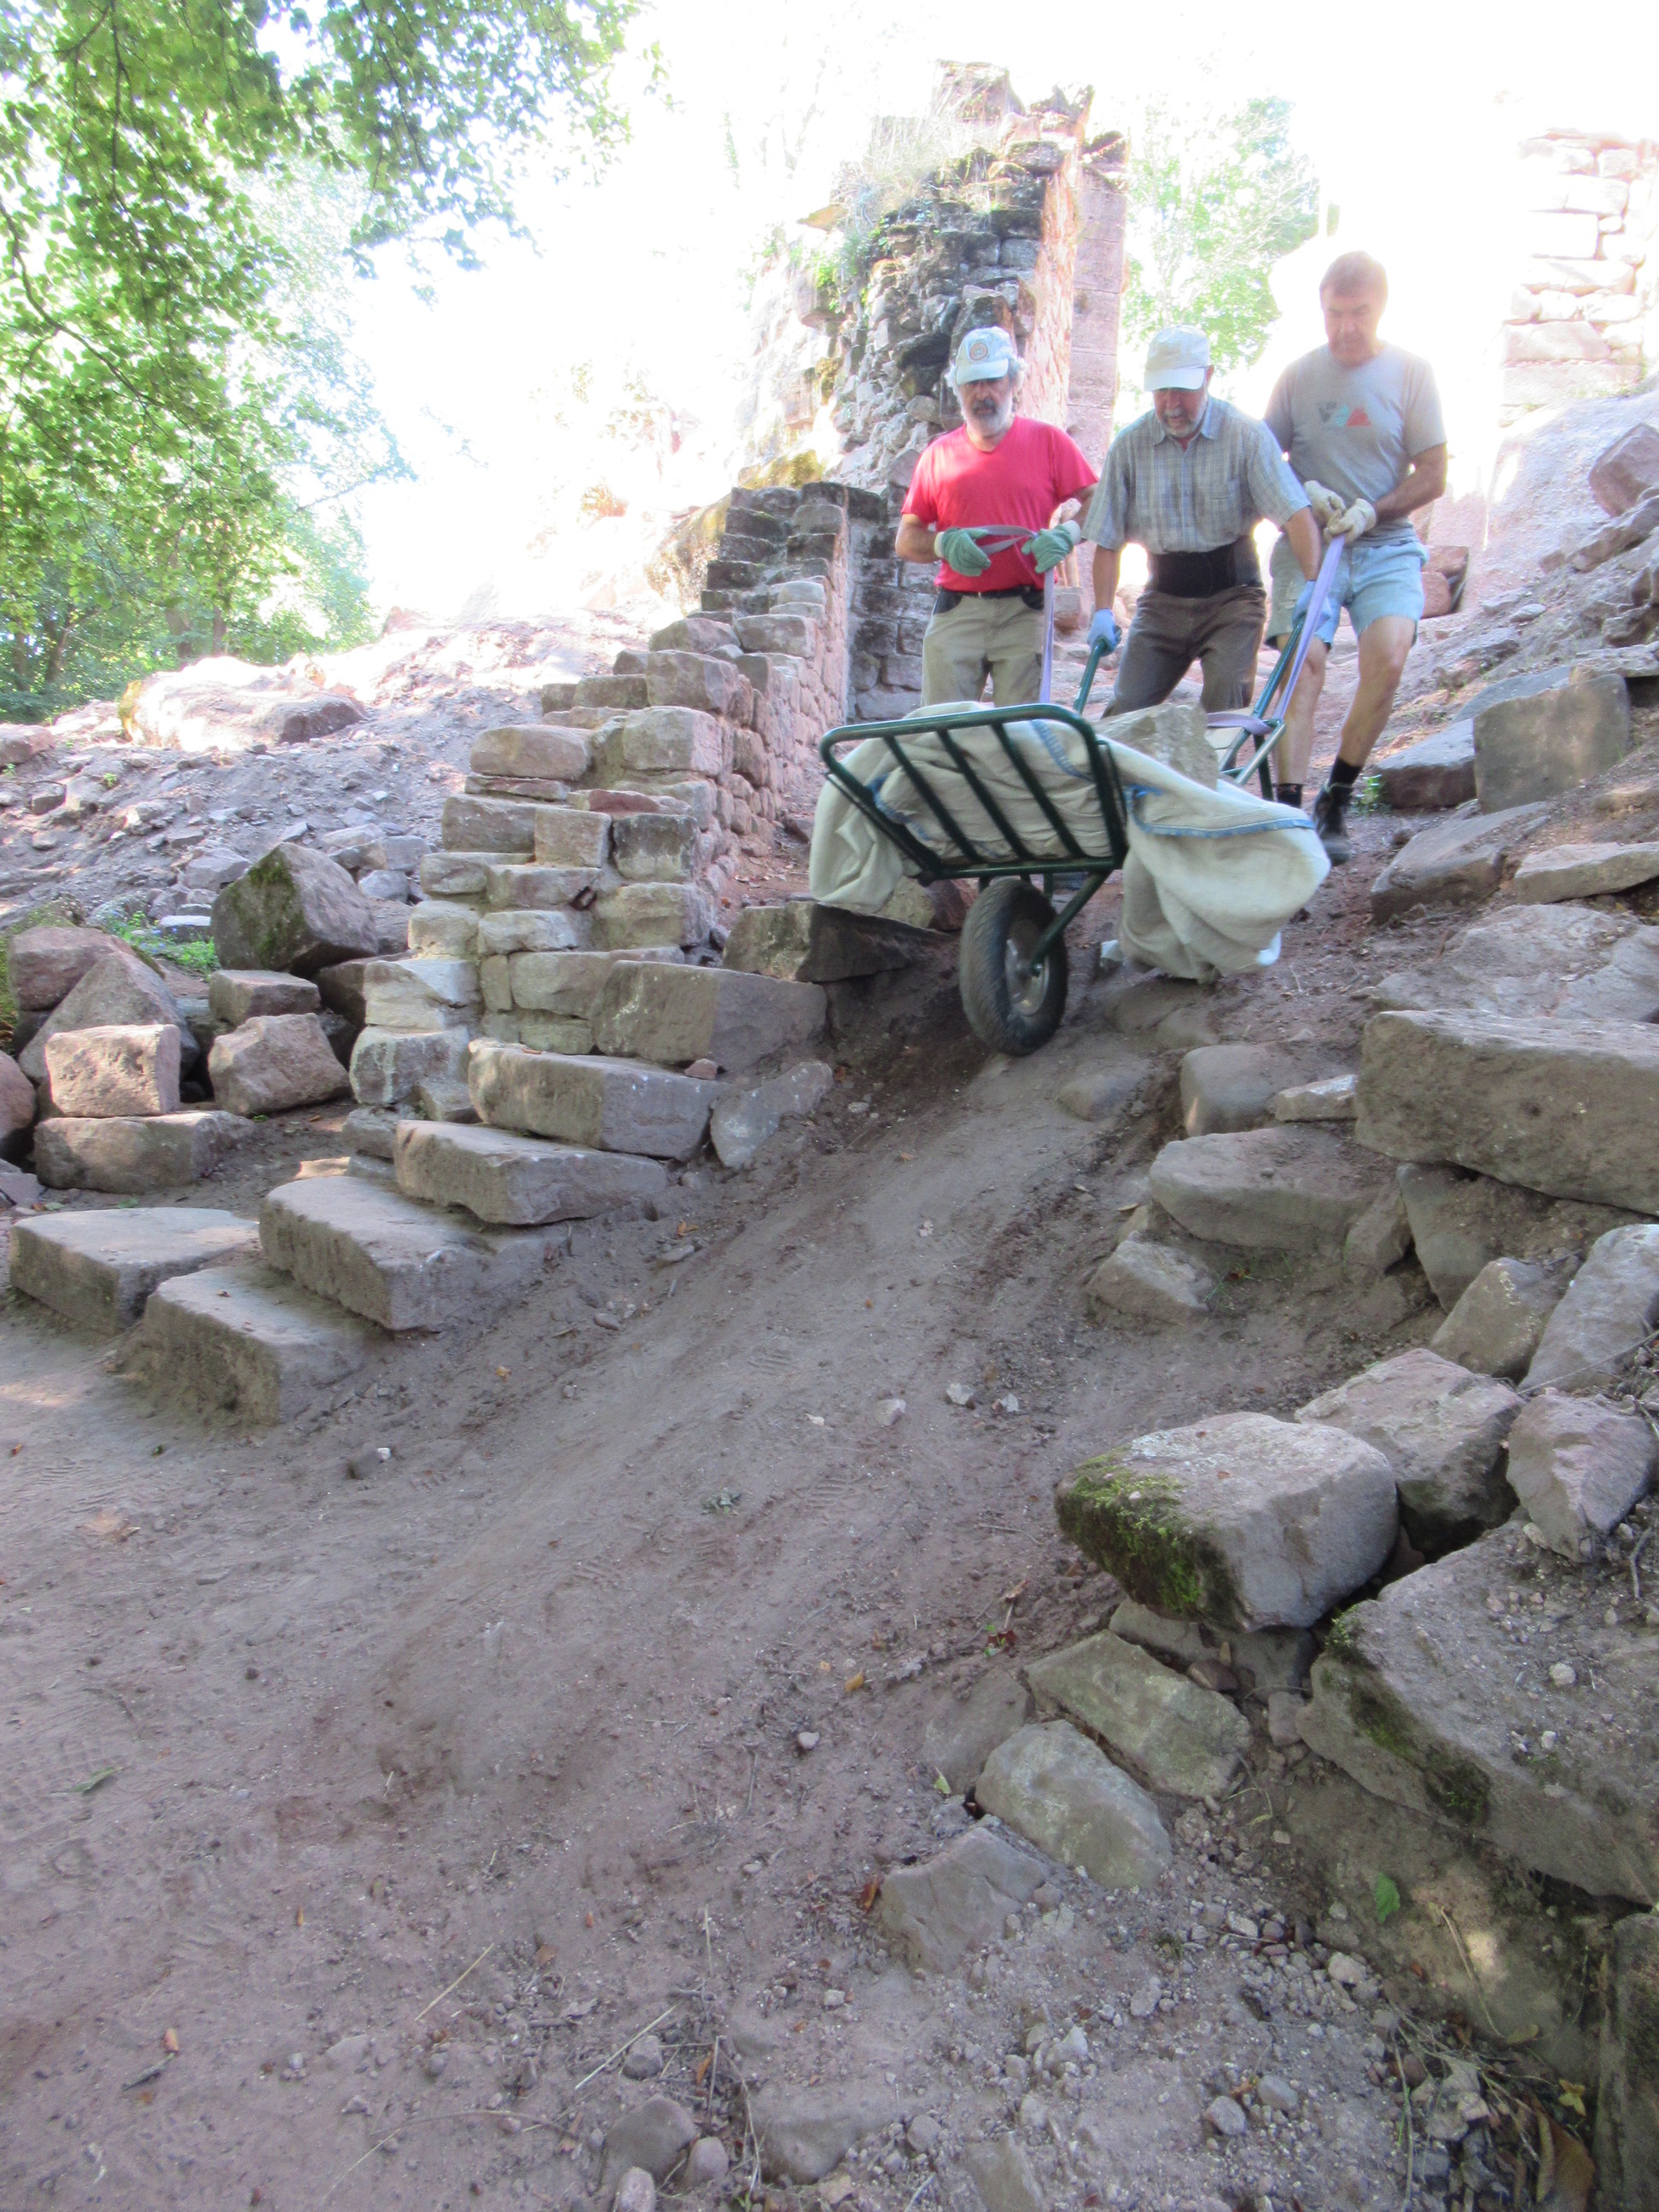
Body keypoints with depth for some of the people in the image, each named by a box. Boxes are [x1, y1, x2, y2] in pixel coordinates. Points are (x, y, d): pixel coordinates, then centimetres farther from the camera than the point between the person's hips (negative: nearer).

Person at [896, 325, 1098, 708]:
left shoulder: (1048, 441, 10)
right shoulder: (938, 454, 14)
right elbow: (905, 540, 13)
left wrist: (1065, 533, -13)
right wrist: (943, 543, -7)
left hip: (1025, 612, -1)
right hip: (955, 612, 2)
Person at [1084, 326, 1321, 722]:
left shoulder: (1245, 434, -7)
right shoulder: (1130, 444, 0)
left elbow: (1295, 512, -14)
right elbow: (1107, 539, 1)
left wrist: (1314, 586, -29)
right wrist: (1103, 610, -12)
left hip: (1232, 595, -2)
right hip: (1163, 599, 2)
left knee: (1226, 707, -16)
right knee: (1126, 711, -4)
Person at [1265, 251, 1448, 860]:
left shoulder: (1411, 373, 3)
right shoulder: (1299, 374, 6)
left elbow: (1432, 477, 3)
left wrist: (1370, 511, -14)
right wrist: (1306, 494, -10)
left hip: (1386, 545, 0)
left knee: (1386, 662, -21)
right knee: (1303, 662, -21)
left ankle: (1336, 800, -8)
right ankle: (1289, 810, -21)